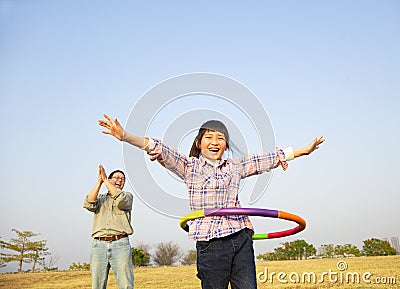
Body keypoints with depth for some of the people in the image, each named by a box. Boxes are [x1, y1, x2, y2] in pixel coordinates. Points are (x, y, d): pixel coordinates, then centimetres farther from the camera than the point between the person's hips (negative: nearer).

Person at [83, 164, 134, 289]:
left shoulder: (128, 196, 18)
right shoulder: (100, 198, 22)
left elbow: (120, 200, -6)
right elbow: (89, 204, 0)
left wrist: (105, 180, -1)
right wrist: (99, 182, -2)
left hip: (120, 244, -2)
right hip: (99, 245, 2)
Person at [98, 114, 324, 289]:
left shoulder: (235, 167, 15)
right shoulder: (189, 167, 5)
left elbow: (268, 159, 19)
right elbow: (161, 150, -7)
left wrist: (304, 150, 23)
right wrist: (124, 135, -19)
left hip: (241, 239, 4)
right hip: (211, 243, -3)